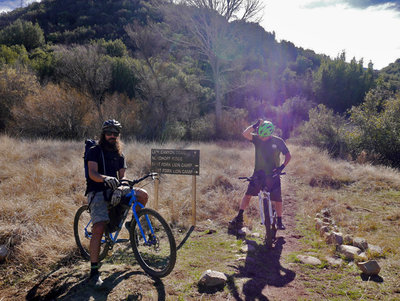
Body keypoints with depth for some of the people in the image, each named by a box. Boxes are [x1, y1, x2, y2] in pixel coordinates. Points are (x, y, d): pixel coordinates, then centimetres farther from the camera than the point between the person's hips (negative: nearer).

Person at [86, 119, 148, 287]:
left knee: (143, 195, -18)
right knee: (99, 228, -22)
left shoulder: (119, 155, 14)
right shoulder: (94, 151, -2)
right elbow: (92, 174, -17)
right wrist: (105, 178, -39)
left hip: (114, 190, 5)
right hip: (97, 192, -5)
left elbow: (122, 176, 8)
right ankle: (94, 271, -13)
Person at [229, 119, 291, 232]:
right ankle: (239, 217, 2)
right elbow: (245, 134, -19)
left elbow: (288, 155, 1)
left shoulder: (278, 141, -4)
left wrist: (282, 166, -14)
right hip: (258, 173, 1)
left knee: (277, 199, 2)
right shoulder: (257, 138, -3)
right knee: (248, 194, -7)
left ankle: (279, 221, 20)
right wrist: (255, 125, -24)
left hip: (273, 175, 0)